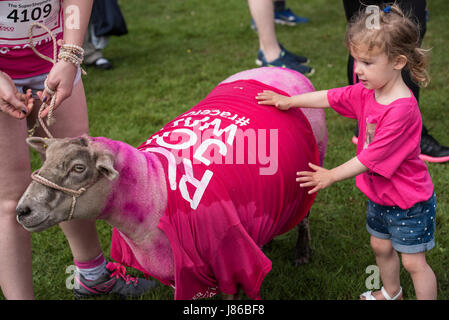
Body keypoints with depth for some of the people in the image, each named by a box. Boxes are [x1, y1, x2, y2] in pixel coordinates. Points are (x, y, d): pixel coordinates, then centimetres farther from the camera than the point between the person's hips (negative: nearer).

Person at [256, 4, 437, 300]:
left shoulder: (401, 109, -34)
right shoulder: (367, 92, -9)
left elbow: (372, 158, -29)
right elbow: (332, 97, 6)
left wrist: (332, 176, -19)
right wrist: (289, 101, 8)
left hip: (409, 203, -9)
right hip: (379, 196, 9)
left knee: (413, 262, 4)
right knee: (381, 247, 27)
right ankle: (391, 293, 50)